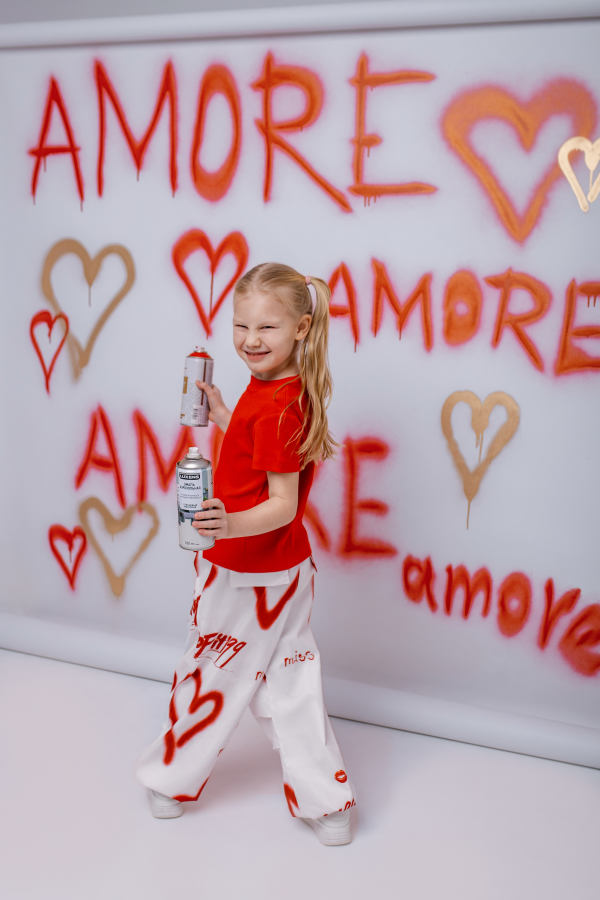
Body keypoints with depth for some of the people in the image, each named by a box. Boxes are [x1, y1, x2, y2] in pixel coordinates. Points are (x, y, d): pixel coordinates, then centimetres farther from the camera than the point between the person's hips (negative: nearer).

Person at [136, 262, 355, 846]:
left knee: (211, 677, 13)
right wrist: (220, 415, 14)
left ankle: (173, 782, 37)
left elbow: (284, 503, -27)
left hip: (247, 576, -9)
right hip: (284, 570, 9)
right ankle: (327, 803, 26)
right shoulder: (274, 386, 2)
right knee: (287, 684, 17)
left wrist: (232, 525, -43)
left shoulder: (276, 406, -27)